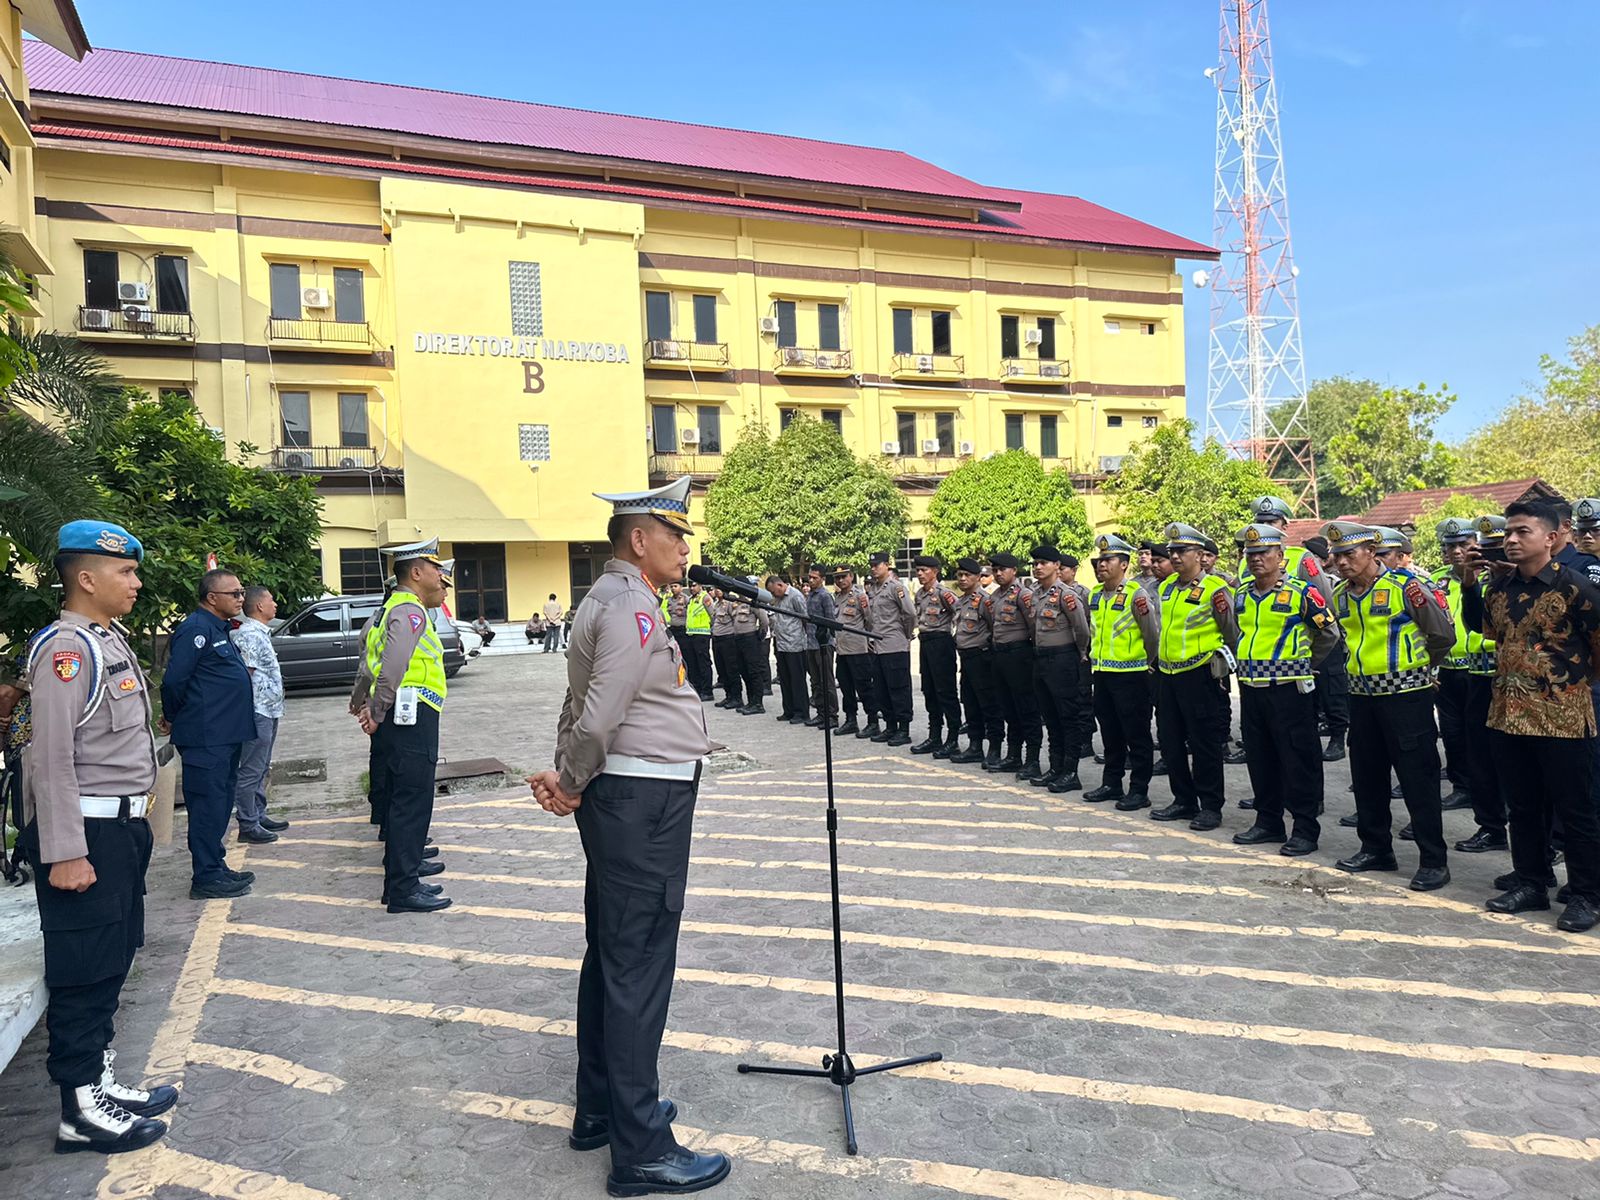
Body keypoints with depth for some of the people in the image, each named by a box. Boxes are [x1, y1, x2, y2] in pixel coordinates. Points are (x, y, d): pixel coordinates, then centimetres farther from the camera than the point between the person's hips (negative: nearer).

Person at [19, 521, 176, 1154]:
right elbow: (52, 757, -22)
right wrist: (65, 853, -23)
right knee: (84, 970, 1)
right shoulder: (65, 647, -17)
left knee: (111, 964, 17)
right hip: (86, 831, -9)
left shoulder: (110, 639, 12)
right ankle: (81, 1111, 13)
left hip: (122, 825, 9)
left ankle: (98, 1080, 30)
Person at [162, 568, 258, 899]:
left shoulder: (219, 629, 16)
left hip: (226, 734, 10)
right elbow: (174, 680, -18)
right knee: (208, 805, -3)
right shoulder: (196, 629, -15)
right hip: (206, 737, -10)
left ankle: (216, 868, 26)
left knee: (221, 802, 16)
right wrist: (172, 717, -3)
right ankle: (206, 878, 4)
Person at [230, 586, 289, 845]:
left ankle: (258, 816, 25)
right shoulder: (249, 635, -15)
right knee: (251, 770, -4)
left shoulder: (260, 634, 17)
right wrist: (250, 710, -19)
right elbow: (245, 675, -19)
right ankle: (248, 825, 1)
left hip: (268, 711, 11)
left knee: (260, 768, 16)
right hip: (258, 712, -11)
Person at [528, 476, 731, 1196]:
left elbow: (580, 708, 18)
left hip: (619, 802, 11)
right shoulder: (632, 607, -17)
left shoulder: (608, 599, 16)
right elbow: (597, 718, -22)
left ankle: (601, 1109, 32)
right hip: (644, 804, -11)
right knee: (638, 969, -4)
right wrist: (572, 784, -7)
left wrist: (564, 775, 8)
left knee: (610, 957, 18)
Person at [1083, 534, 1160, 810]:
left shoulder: (1136, 594, -12)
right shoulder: (1095, 595, 10)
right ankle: (1111, 784, 25)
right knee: (1110, 733, 15)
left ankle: (1139, 790, 8)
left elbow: (1153, 634, -8)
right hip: (1102, 674, 7)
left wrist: (1148, 662, 2)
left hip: (1131, 675, -7)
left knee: (1137, 735, 1)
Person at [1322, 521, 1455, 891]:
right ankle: (1376, 848, 25)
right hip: (1362, 694, 7)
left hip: (1405, 694, -7)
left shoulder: (1404, 587, -13)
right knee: (1366, 776, 13)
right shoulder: (1340, 594, 7)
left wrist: (1416, 666, 6)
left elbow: (1444, 634, -5)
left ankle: (1434, 860, 6)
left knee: (1418, 777, -2)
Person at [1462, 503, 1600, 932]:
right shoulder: (1501, 585, 6)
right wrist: (1469, 584, 9)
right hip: (1508, 714, 6)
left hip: (1562, 717, -6)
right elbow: (1480, 627, 22)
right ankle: (1529, 884, 27)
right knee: (1522, 806, 14)